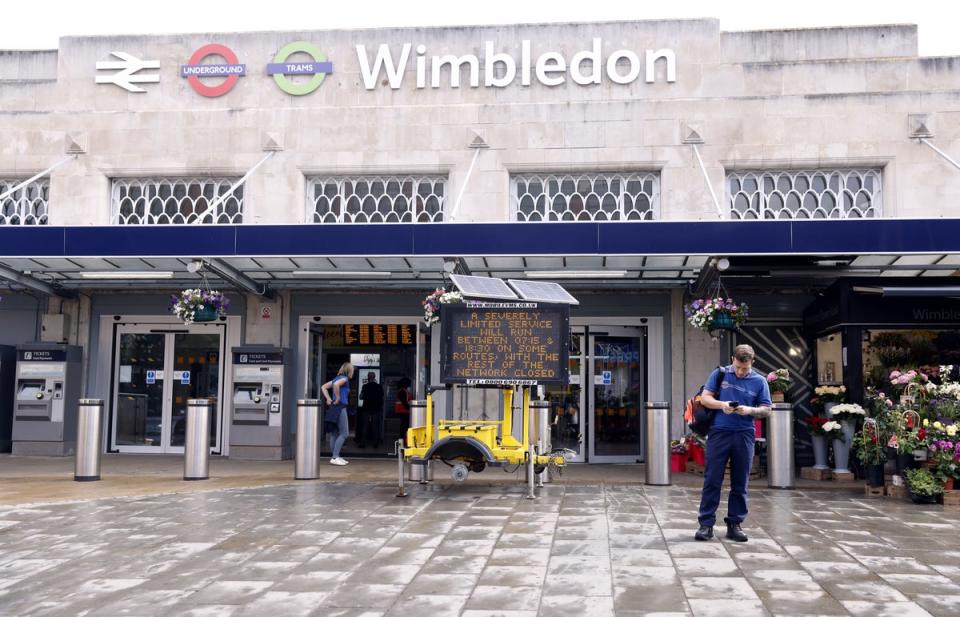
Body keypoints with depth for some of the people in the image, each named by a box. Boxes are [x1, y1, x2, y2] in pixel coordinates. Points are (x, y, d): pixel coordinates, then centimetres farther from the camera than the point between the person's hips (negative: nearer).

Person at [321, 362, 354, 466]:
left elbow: (323, 387, 18)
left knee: (334, 434, 11)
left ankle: (335, 457, 16)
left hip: (333, 407, 9)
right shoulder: (344, 378, -7)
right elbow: (336, 385, -28)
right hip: (340, 407, -9)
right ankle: (334, 457, -9)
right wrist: (338, 398, -18)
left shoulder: (337, 378, 17)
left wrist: (328, 399, 11)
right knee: (344, 434, -5)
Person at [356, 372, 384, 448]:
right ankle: (375, 443, 4)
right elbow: (382, 398, 3)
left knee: (365, 426, 4)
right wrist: (381, 410, 11)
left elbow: (361, 396, -3)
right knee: (375, 426, 5)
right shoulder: (379, 386, 0)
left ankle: (363, 443, 0)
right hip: (376, 409, 1)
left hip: (366, 408, -1)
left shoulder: (365, 386, -6)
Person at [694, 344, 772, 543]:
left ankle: (735, 524, 17)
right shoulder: (720, 373, 3)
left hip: (744, 435, 2)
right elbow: (705, 398, 3)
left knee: (740, 484, 7)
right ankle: (706, 524, 2)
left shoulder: (759, 381, 6)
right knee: (712, 480, -2)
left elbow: (766, 409, 7)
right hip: (719, 432, -1)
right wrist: (722, 405, -15)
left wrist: (750, 410, -13)